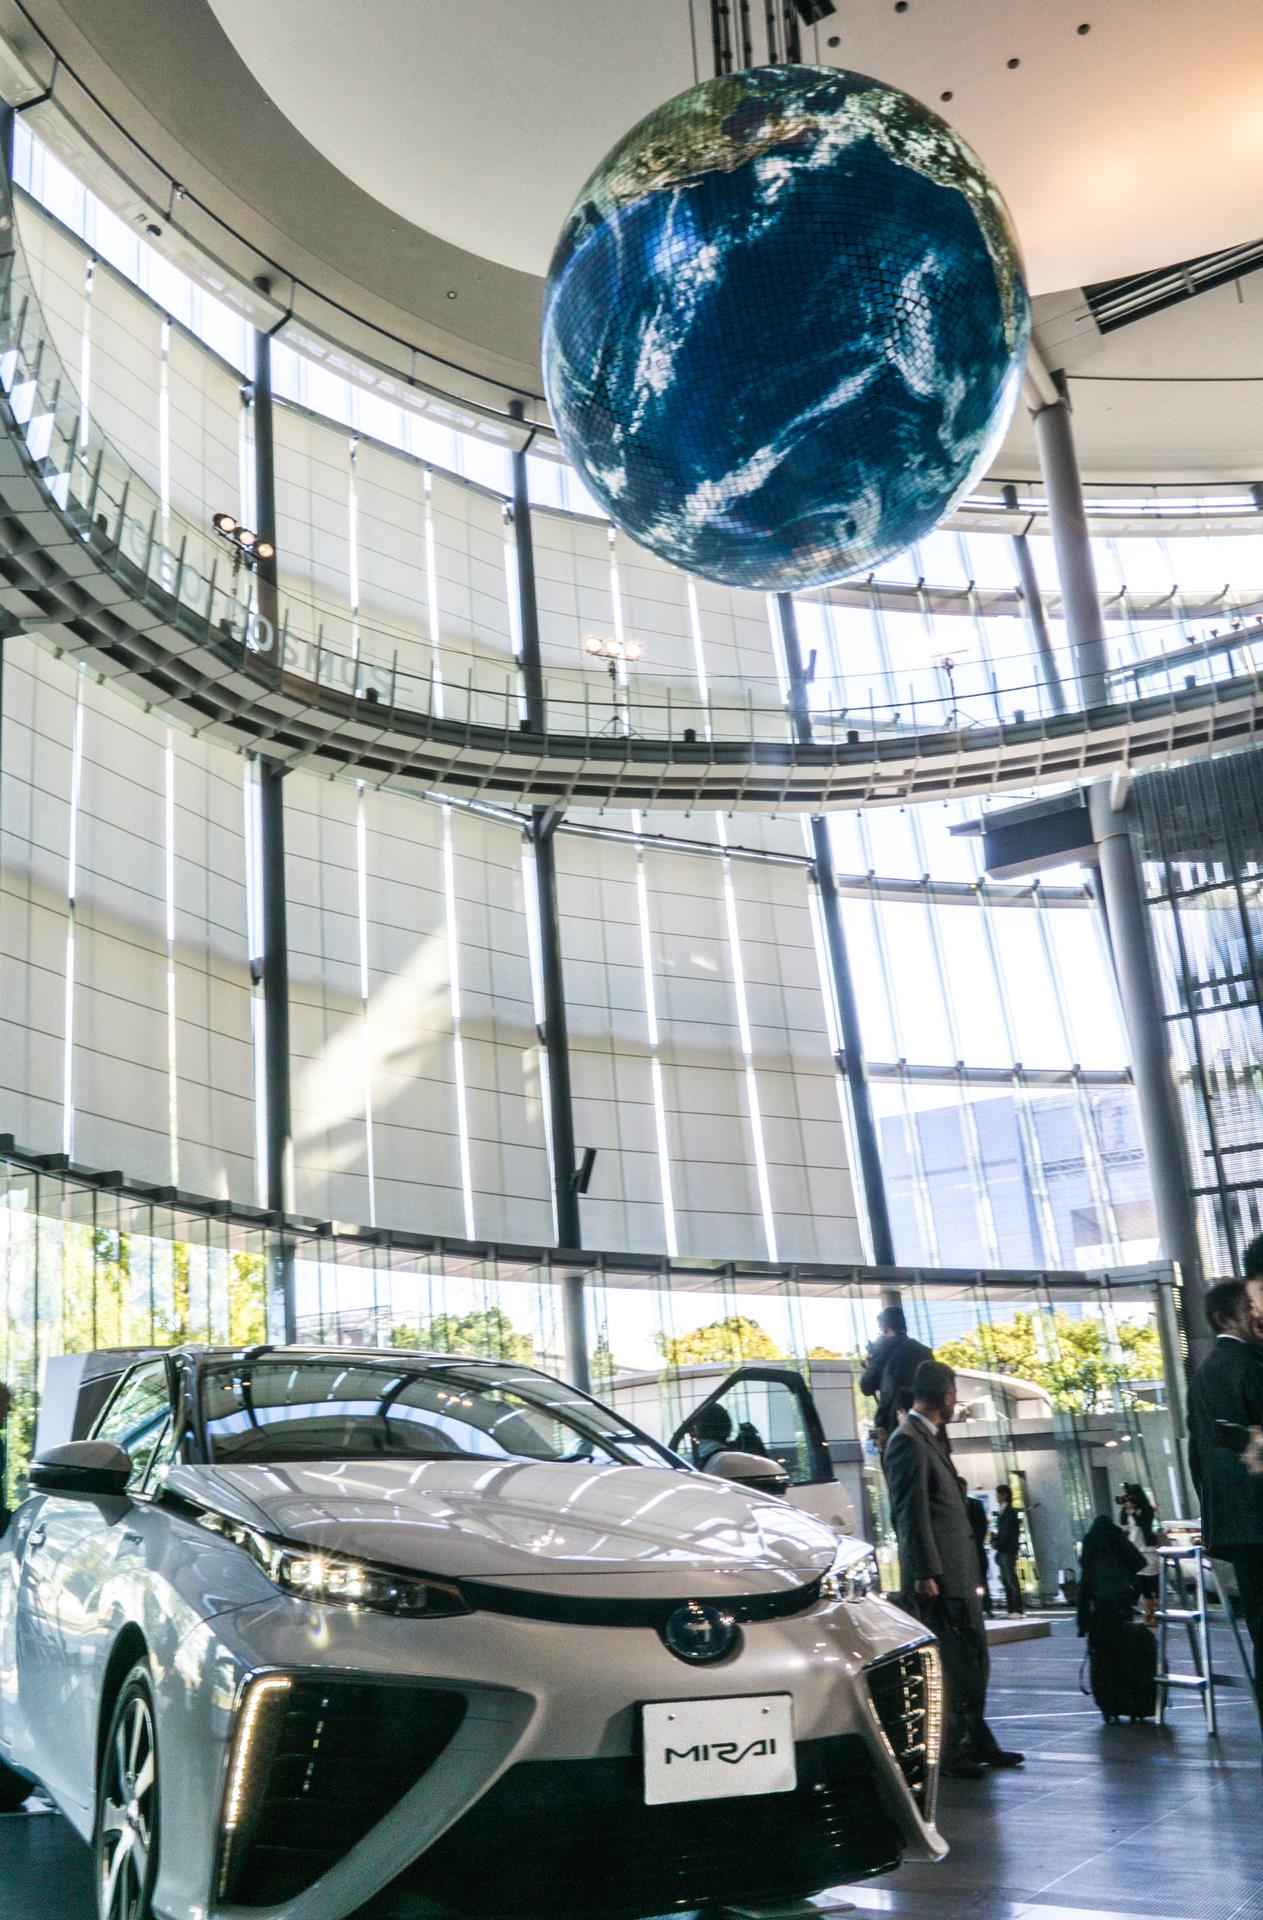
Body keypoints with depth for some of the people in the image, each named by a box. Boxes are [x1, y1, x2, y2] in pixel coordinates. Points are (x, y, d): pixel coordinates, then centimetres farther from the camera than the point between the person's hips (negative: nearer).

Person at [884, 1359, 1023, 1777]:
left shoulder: (932, 1438, 18)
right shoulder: (908, 1441, -13)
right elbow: (911, 1512, -17)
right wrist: (925, 1572, -19)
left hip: (959, 1572, 10)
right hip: (938, 1575, -10)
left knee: (973, 1659, 15)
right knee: (950, 1664, -4)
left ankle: (977, 1743, 25)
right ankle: (945, 1752, 3)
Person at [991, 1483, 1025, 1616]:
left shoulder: (1010, 1511, -9)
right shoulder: (1001, 1511, 16)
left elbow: (1007, 1532, -15)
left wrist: (997, 1544, -9)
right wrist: (994, 1540, 1)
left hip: (1008, 1550, -9)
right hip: (1002, 1551, 9)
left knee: (1012, 1580, -8)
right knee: (1005, 1580, 8)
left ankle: (1018, 1609, -7)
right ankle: (1010, 1608, 10)